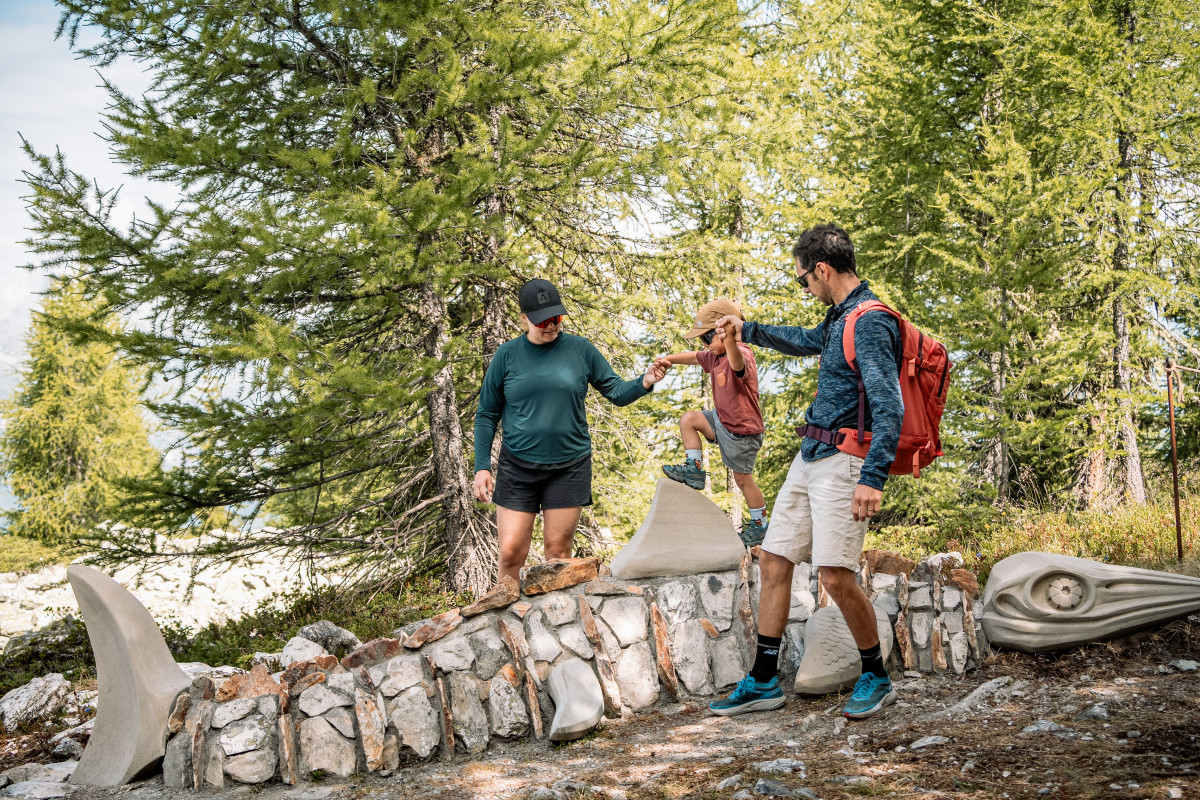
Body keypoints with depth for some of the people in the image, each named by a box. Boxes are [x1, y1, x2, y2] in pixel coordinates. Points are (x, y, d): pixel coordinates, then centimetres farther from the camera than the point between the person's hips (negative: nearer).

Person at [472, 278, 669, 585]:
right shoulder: (507, 355, 0)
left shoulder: (581, 350, 1)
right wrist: (482, 467, -2)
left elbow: (616, 392, 6)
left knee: (558, 552, 5)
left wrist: (644, 383, -16)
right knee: (511, 552, -4)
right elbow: (487, 414, 5)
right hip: (517, 468, 0)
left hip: (569, 468, 1)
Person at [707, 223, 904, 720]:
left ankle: (876, 678, 10)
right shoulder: (840, 316, 14)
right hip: (809, 456, 10)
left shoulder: (870, 324, -17)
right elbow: (807, 342, 38)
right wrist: (749, 330, 43)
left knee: (836, 577, -13)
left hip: (842, 461, -10)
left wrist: (873, 478, -32)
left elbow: (889, 406, -25)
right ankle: (764, 683, 16)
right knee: (774, 560, 8)